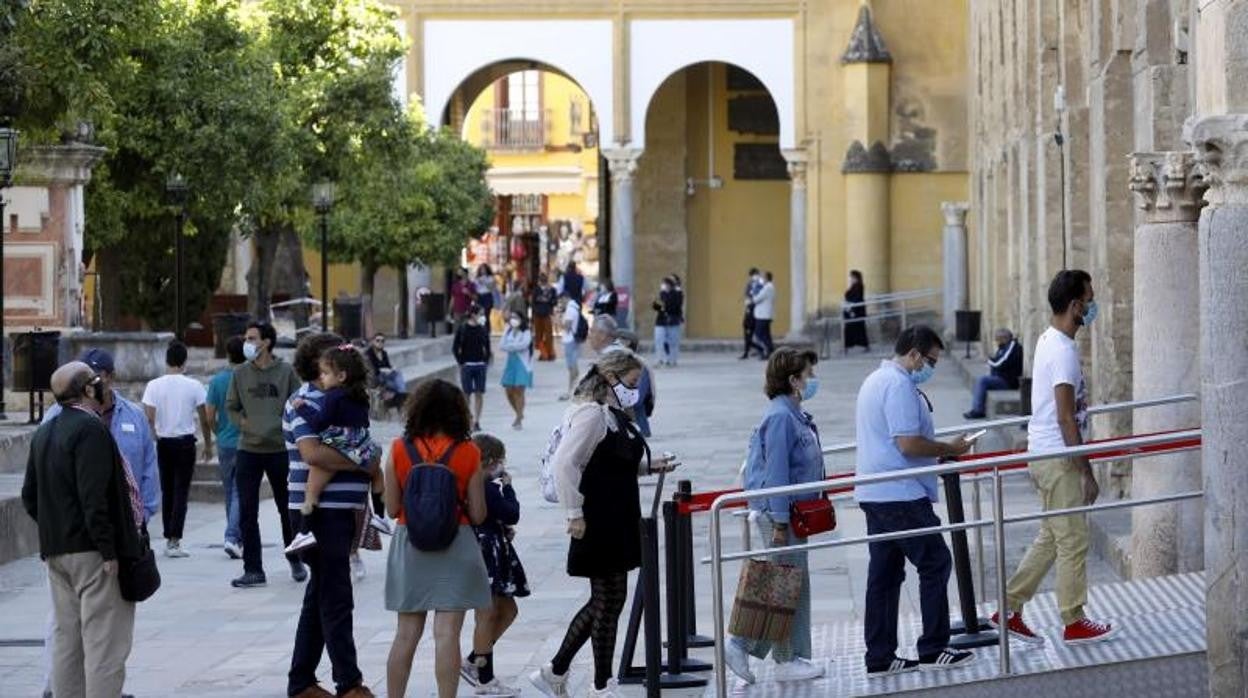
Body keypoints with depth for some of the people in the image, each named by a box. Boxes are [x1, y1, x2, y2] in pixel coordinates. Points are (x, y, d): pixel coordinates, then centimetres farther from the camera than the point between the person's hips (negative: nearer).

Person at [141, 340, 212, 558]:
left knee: (167, 491, 13)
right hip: (186, 442, -2)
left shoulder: (154, 386, -4)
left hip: (163, 443, 2)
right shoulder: (193, 386, -6)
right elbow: (205, 420, -1)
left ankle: (169, 539, 17)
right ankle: (174, 541, -9)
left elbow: (149, 419, -7)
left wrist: (152, 441, 6)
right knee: (181, 491, -1)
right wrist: (208, 445, 11)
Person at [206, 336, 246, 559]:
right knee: (240, 493, -3)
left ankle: (238, 540, 23)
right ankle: (233, 537, -19)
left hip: (225, 443, 3)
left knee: (230, 492, 15)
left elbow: (210, 417, 1)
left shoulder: (217, 380, 0)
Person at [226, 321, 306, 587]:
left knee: (287, 508, 11)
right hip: (248, 449, 2)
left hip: (280, 448, -2)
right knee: (247, 512, -1)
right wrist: (243, 423, -5)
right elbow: (231, 406, 11)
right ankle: (253, 569, 5)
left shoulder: (286, 372, -4)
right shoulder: (241, 373, 3)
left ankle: (295, 560, 29)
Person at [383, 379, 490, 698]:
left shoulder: (400, 450, -3)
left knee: (406, 634, 11)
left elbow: (392, 508, 0)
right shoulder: (468, 453, -6)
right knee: (447, 633, -3)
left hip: (410, 545, 2)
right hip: (455, 546, -2)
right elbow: (478, 515, -4)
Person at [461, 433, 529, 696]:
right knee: (488, 613, -3)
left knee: (507, 610, 16)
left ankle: (474, 662, 19)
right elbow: (512, 514, -15)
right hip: (486, 554, -10)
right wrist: (507, 486, -5)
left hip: (494, 554, 10)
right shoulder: (488, 489, -19)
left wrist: (504, 530, 7)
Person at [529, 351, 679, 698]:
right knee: (610, 599, -2)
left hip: (618, 523, 10)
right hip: (598, 524, -10)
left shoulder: (616, 415, 14)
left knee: (604, 600, 15)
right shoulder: (591, 414, -15)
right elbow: (564, 463, -23)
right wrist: (574, 513, -23)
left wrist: (650, 466, 9)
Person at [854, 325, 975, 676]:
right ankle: (933, 650, -1)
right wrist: (949, 449, -8)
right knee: (935, 564, -3)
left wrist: (939, 452, 21)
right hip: (901, 495, -10)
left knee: (884, 575, 9)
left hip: (874, 494, 10)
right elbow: (908, 444, -22)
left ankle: (880, 657, 10)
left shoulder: (875, 381, 19)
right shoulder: (899, 385, -15)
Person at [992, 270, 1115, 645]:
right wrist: (1087, 473, -19)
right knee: (1073, 541, 0)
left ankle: (1010, 609, 18)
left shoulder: (1049, 340, 11)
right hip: (1058, 458, -10)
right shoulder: (1063, 352, -20)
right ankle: (1074, 624, 9)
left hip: (1044, 455, 10)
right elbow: (1066, 419, -22)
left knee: (1051, 537, 16)